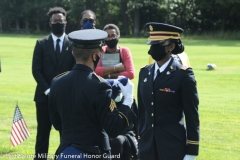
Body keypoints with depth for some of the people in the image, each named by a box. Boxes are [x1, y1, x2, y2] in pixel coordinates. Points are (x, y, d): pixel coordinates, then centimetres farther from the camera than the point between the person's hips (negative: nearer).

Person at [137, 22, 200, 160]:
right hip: (148, 148, 6)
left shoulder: (183, 75, -8)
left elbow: (192, 116, -9)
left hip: (173, 149, -6)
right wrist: (140, 143, 13)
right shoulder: (145, 72, 10)